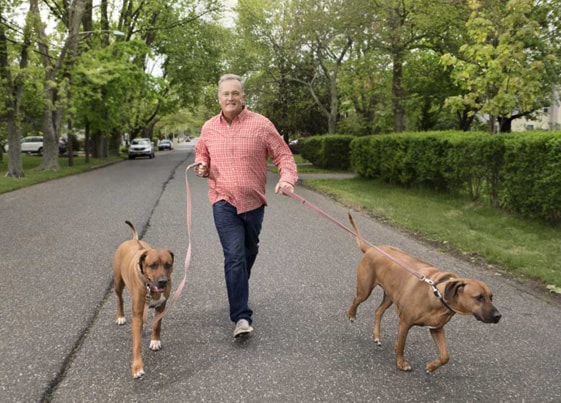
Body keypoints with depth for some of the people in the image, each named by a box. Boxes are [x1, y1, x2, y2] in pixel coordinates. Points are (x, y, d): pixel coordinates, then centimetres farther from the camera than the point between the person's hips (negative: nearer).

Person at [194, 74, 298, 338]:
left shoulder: (261, 124, -5)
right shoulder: (209, 128, 4)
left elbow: (283, 155, -4)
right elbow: (201, 155, 21)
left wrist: (287, 178, -24)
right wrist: (202, 166, -3)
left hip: (253, 202, 1)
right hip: (224, 202, 0)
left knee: (249, 253, 19)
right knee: (234, 256, -13)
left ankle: (239, 291, 47)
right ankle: (242, 317, -9)